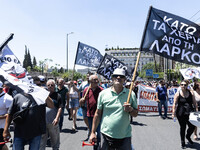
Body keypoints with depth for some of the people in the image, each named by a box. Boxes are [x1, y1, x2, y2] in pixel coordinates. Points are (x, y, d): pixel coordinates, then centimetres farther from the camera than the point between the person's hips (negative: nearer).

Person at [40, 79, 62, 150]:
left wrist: (57, 118, -14)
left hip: (53, 122, -2)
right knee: (42, 139, 10)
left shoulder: (57, 96, 1)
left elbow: (60, 108, -3)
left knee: (55, 139, 11)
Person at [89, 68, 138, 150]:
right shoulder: (103, 93, -1)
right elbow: (98, 114, 3)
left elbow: (135, 114, 7)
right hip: (106, 135, 0)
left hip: (125, 137, 1)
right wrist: (93, 132, 2)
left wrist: (130, 110, -15)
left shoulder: (130, 94, 1)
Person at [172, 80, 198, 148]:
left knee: (192, 126, 0)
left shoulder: (190, 93, 3)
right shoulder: (178, 93, -5)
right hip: (181, 114, -2)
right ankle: (182, 142, 26)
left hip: (190, 113, 3)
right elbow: (175, 104, -7)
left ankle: (188, 136, 33)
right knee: (182, 127, 7)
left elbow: (194, 103, 9)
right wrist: (173, 113, -12)